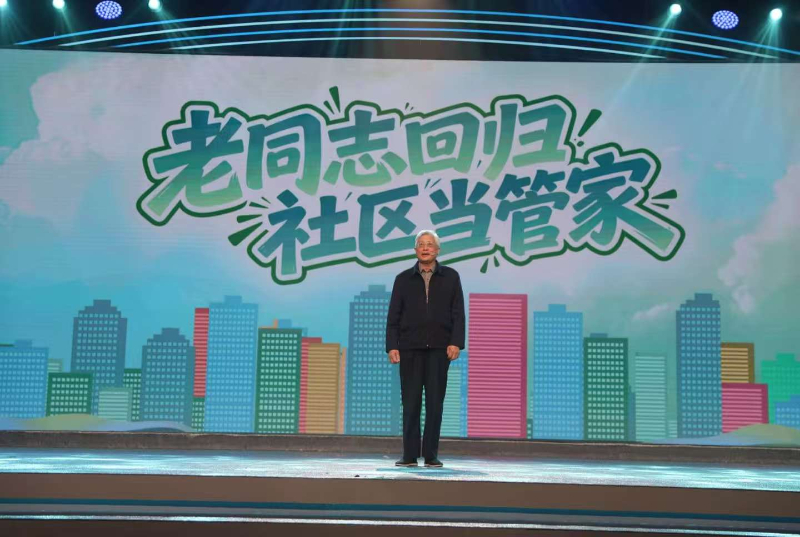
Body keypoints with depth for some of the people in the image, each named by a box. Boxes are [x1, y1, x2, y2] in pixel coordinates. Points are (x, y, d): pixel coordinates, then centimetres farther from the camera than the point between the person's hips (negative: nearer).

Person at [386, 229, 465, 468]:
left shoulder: (451, 277, 9)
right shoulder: (403, 279, 10)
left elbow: (458, 313, 4)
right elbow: (393, 316, 7)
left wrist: (456, 342, -8)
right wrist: (392, 346, -3)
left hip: (439, 348, 0)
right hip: (410, 348, 0)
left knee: (435, 402, 1)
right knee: (410, 402, 0)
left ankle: (431, 455, 6)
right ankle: (410, 455, 5)